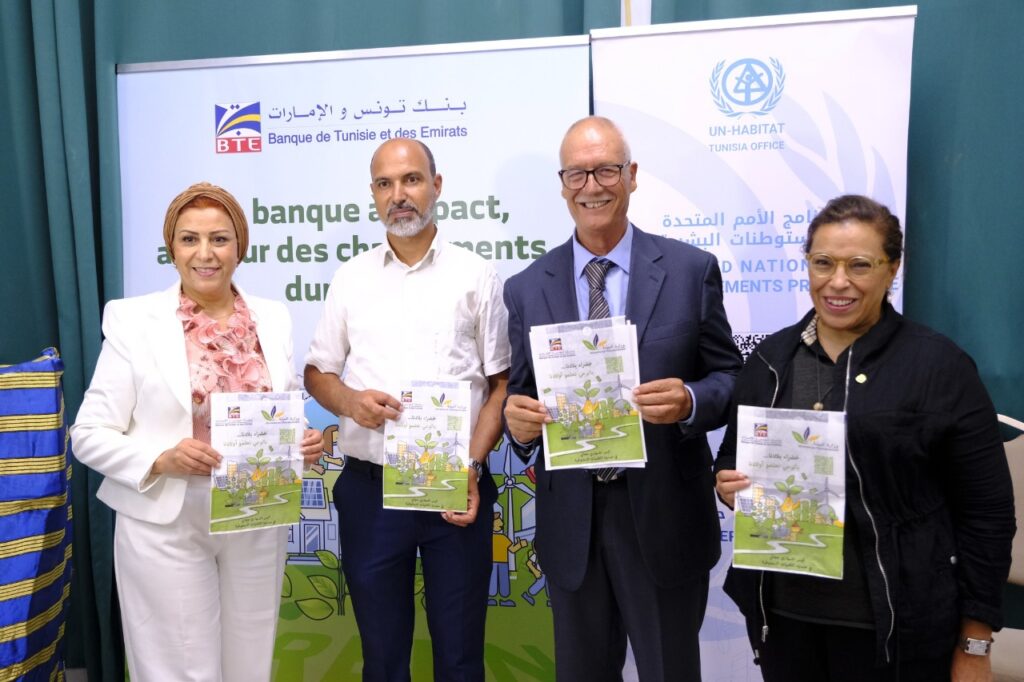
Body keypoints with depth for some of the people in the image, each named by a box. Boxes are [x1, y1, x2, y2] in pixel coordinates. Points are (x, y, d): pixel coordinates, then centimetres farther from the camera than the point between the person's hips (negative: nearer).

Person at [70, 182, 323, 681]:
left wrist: (303, 443, -10)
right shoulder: (134, 321, -7)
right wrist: (161, 460, -22)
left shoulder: (272, 318, 3)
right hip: (167, 528, -3)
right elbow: (90, 434, -5)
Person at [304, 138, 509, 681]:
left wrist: (472, 465, -12)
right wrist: (350, 400, -10)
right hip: (369, 488, 2)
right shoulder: (351, 278, 7)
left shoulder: (475, 275, 1)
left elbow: (502, 382, 0)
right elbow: (317, 372, 12)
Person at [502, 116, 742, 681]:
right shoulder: (527, 288, 1)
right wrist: (517, 418, -18)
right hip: (569, 521, 2)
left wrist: (690, 401, -22)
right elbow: (520, 394, 5)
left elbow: (730, 376, 0)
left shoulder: (691, 269, -3)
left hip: (664, 517, -1)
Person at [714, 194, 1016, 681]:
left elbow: (986, 512, -5)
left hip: (896, 628, -3)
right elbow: (731, 456, 14)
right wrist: (728, 484, -8)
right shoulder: (771, 358, 4)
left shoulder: (939, 365, -7)